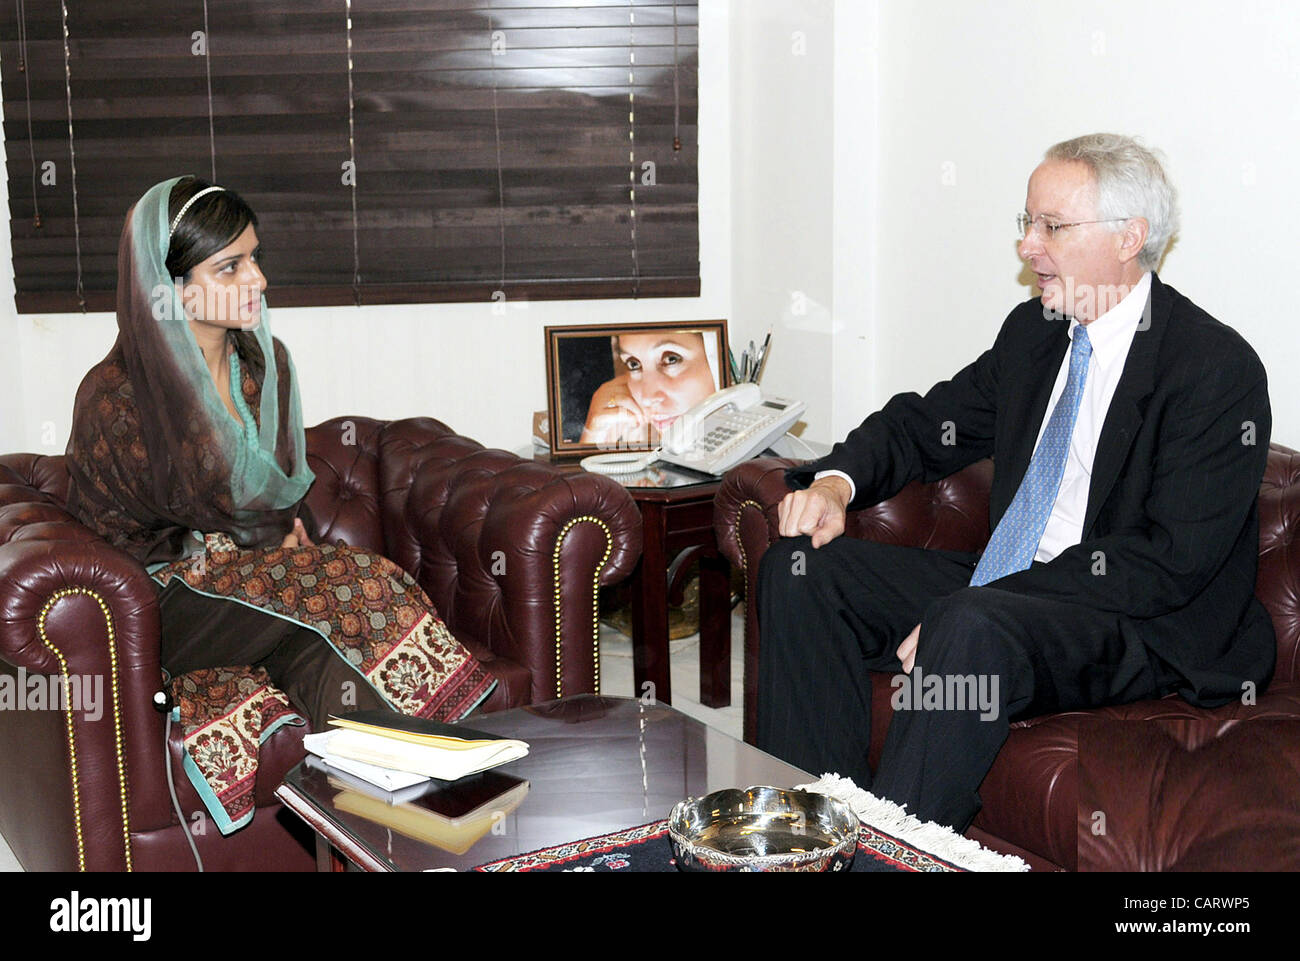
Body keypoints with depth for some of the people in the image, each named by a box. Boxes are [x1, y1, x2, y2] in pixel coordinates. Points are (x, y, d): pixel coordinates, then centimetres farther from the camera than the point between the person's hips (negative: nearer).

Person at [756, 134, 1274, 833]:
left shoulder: (1218, 368, -13)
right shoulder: (1032, 331, 10)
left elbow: (1168, 563, -21)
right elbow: (925, 424, 20)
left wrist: (962, 615, -27)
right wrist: (836, 482, -5)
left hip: (1149, 631, -8)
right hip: (1001, 590, 8)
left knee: (974, 628, -38)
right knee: (800, 568, -7)